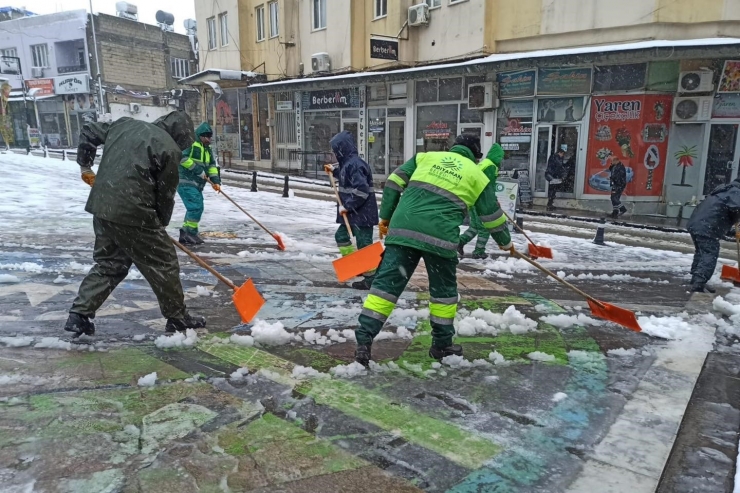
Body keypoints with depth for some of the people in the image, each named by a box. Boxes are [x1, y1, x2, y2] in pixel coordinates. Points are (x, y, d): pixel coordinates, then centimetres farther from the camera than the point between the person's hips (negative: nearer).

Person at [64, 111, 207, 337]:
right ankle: (177, 317, 18)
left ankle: (79, 314, 18)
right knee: (164, 261, 7)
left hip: (101, 207, 7)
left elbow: (88, 132, 24)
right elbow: (165, 194, -2)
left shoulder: (124, 124, 15)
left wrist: (85, 166, 35)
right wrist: (160, 226, 13)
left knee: (108, 262, 21)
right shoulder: (170, 149, -6)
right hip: (132, 213, -7)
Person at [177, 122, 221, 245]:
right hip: (185, 181, -10)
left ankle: (186, 234, 22)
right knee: (196, 207, -16)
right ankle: (190, 234, -9)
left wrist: (215, 180, 1)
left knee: (198, 208, 13)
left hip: (196, 183, 10)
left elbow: (212, 165, 15)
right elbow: (182, 157, -24)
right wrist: (197, 169, -21)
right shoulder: (190, 143, -12)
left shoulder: (207, 149, 17)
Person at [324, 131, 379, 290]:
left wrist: (347, 206, -20)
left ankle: (370, 278, 2)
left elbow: (361, 190, -27)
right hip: (353, 212, 11)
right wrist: (335, 171, 24)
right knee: (341, 235, 21)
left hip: (362, 212, -11)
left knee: (364, 244, -5)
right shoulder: (348, 163, 12)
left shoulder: (354, 164, -20)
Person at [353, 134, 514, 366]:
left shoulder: (426, 156, 21)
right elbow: (493, 216, 23)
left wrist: (385, 217, 21)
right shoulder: (478, 176, 17)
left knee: (386, 282, 4)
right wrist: (506, 242, 39)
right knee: (444, 289, 18)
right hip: (439, 236, -2)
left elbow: (394, 182, 15)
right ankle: (442, 344, 29)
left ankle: (364, 340, 0)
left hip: (403, 229, 2)